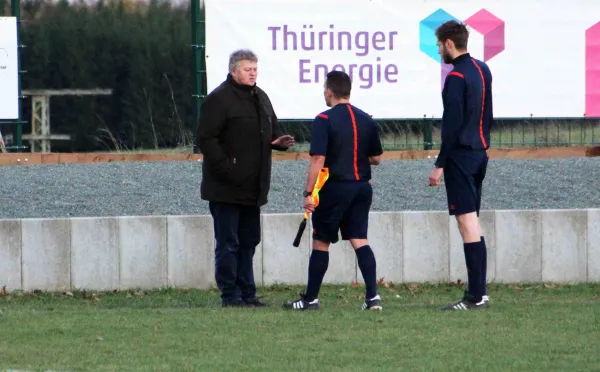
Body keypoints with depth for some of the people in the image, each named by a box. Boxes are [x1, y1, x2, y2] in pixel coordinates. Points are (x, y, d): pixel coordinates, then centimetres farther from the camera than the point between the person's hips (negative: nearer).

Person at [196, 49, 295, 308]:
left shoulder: (260, 98, 15)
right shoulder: (218, 99, -11)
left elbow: (271, 130, 26)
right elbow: (206, 138, -15)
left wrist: (279, 141, 2)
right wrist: (226, 168, -21)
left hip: (253, 187, 8)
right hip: (226, 188, -8)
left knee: (248, 241, 12)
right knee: (228, 243, -3)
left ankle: (246, 293, 18)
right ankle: (230, 296, 0)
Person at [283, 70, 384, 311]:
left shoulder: (324, 120, -11)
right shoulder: (366, 120, 7)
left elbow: (318, 159, -16)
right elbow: (376, 158, 13)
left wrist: (308, 193, -13)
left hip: (334, 188, -5)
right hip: (362, 187, 5)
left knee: (321, 243, 5)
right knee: (359, 241, 4)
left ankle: (311, 298, 11)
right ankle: (373, 296, -8)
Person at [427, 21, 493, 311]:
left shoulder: (456, 77, -14)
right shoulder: (482, 70, 12)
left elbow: (452, 126, -18)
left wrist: (440, 164, -15)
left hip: (461, 155, -9)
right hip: (480, 153, 9)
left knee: (467, 222, -9)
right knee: (472, 223, 13)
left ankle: (476, 296, -11)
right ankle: (478, 291, 12)